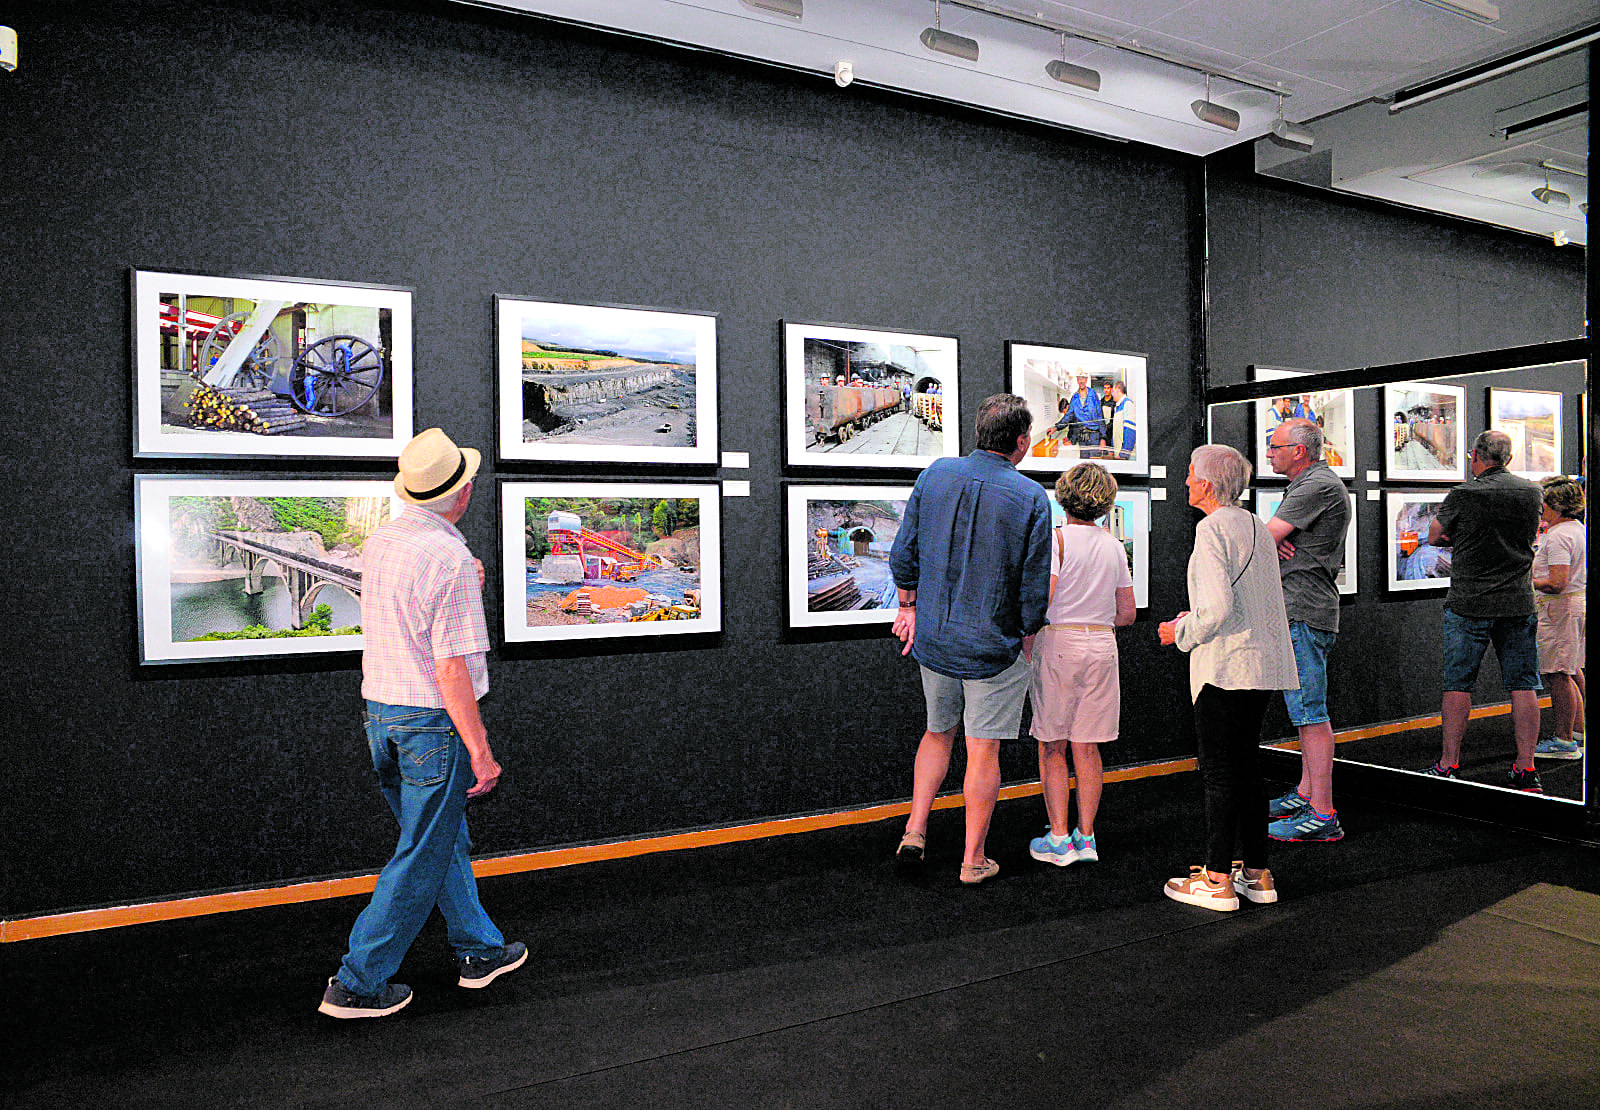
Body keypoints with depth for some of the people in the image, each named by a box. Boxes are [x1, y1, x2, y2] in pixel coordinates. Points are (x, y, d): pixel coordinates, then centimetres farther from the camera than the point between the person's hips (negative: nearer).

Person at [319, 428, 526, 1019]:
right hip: (434, 722, -9)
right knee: (423, 858, 5)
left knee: (446, 839, 19)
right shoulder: (451, 557, -21)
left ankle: (480, 951, 32)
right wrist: (480, 750, -17)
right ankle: (358, 982, 13)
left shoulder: (377, 543, 5)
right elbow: (451, 667, -22)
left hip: (380, 712, 9)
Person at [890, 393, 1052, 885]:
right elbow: (1035, 587, -9)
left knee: (938, 732, 23)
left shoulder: (934, 475, -3)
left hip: (933, 639, 4)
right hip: (994, 645, -3)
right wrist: (1027, 634, 8)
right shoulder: (1032, 498, -13)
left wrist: (908, 605, 16)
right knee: (983, 751, 7)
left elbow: (903, 554, 2)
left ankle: (915, 829, 16)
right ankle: (973, 859, 18)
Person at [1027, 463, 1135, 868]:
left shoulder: (1057, 538, -8)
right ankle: (1085, 837, 16)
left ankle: (1059, 839, 6)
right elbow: (1127, 614, 10)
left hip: (1058, 644, -4)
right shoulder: (1114, 547, 7)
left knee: (1051, 746, 5)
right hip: (1102, 645, 5)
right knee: (1087, 747, 11)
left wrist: (1026, 644, -9)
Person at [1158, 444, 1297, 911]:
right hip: (1264, 664, 9)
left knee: (1218, 774, -2)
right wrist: (1194, 617, 18)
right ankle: (1257, 873, 20)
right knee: (1245, 769, 15)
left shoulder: (1212, 528, -13)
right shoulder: (1258, 528, 14)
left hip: (1225, 666, -9)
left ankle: (1217, 881, 5)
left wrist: (1180, 632, -5)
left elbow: (1217, 607, -22)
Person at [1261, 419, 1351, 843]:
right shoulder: (1310, 484, 20)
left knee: (1311, 712, -9)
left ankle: (1323, 816, -7)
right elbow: (1268, 537, 17)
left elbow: (1264, 539, -17)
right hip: (1301, 612, 11)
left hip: (1304, 613, -11)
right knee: (1305, 709, 17)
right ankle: (1306, 794, 27)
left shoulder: (1318, 486, -14)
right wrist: (1276, 541, -6)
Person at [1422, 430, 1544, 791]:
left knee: (1458, 684, 3)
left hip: (1469, 604, -4)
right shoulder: (1532, 493, 5)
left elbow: (1435, 537, 3)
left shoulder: (1464, 495, -10)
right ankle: (1526, 770, 10)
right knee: (1523, 686, 7)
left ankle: (1448, 765, 8)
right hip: (1519, 603, 4)